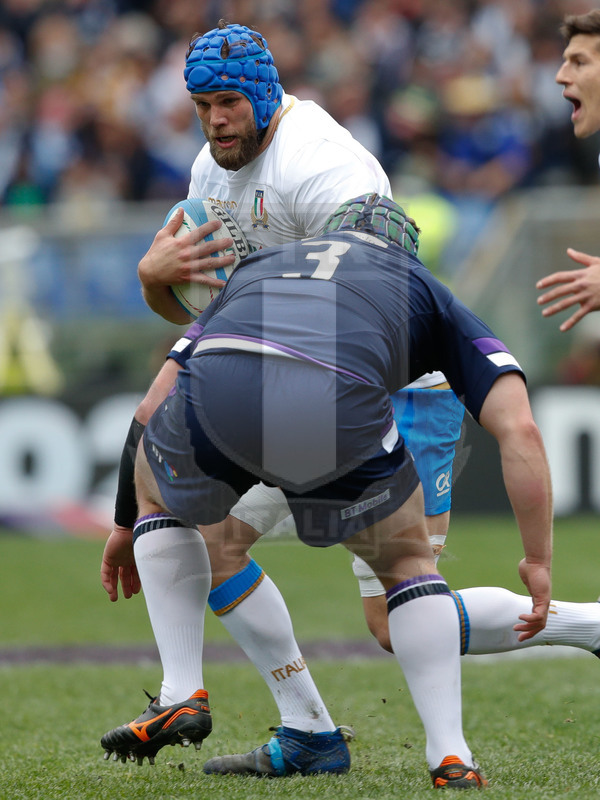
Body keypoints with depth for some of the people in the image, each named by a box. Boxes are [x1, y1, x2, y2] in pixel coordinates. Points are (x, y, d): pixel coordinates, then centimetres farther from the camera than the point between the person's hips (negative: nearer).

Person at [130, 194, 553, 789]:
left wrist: (125, 526, 58)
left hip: (215, 386, 2)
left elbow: (159, 399, 47)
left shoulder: (257, 265, 41)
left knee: (157, 493, 36)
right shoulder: (427, 290, 34)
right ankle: (449, 756, 14)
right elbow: (520, 432, 21)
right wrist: (538, 561, 29)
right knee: (407, 561, 26)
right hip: (340, 406, -2)